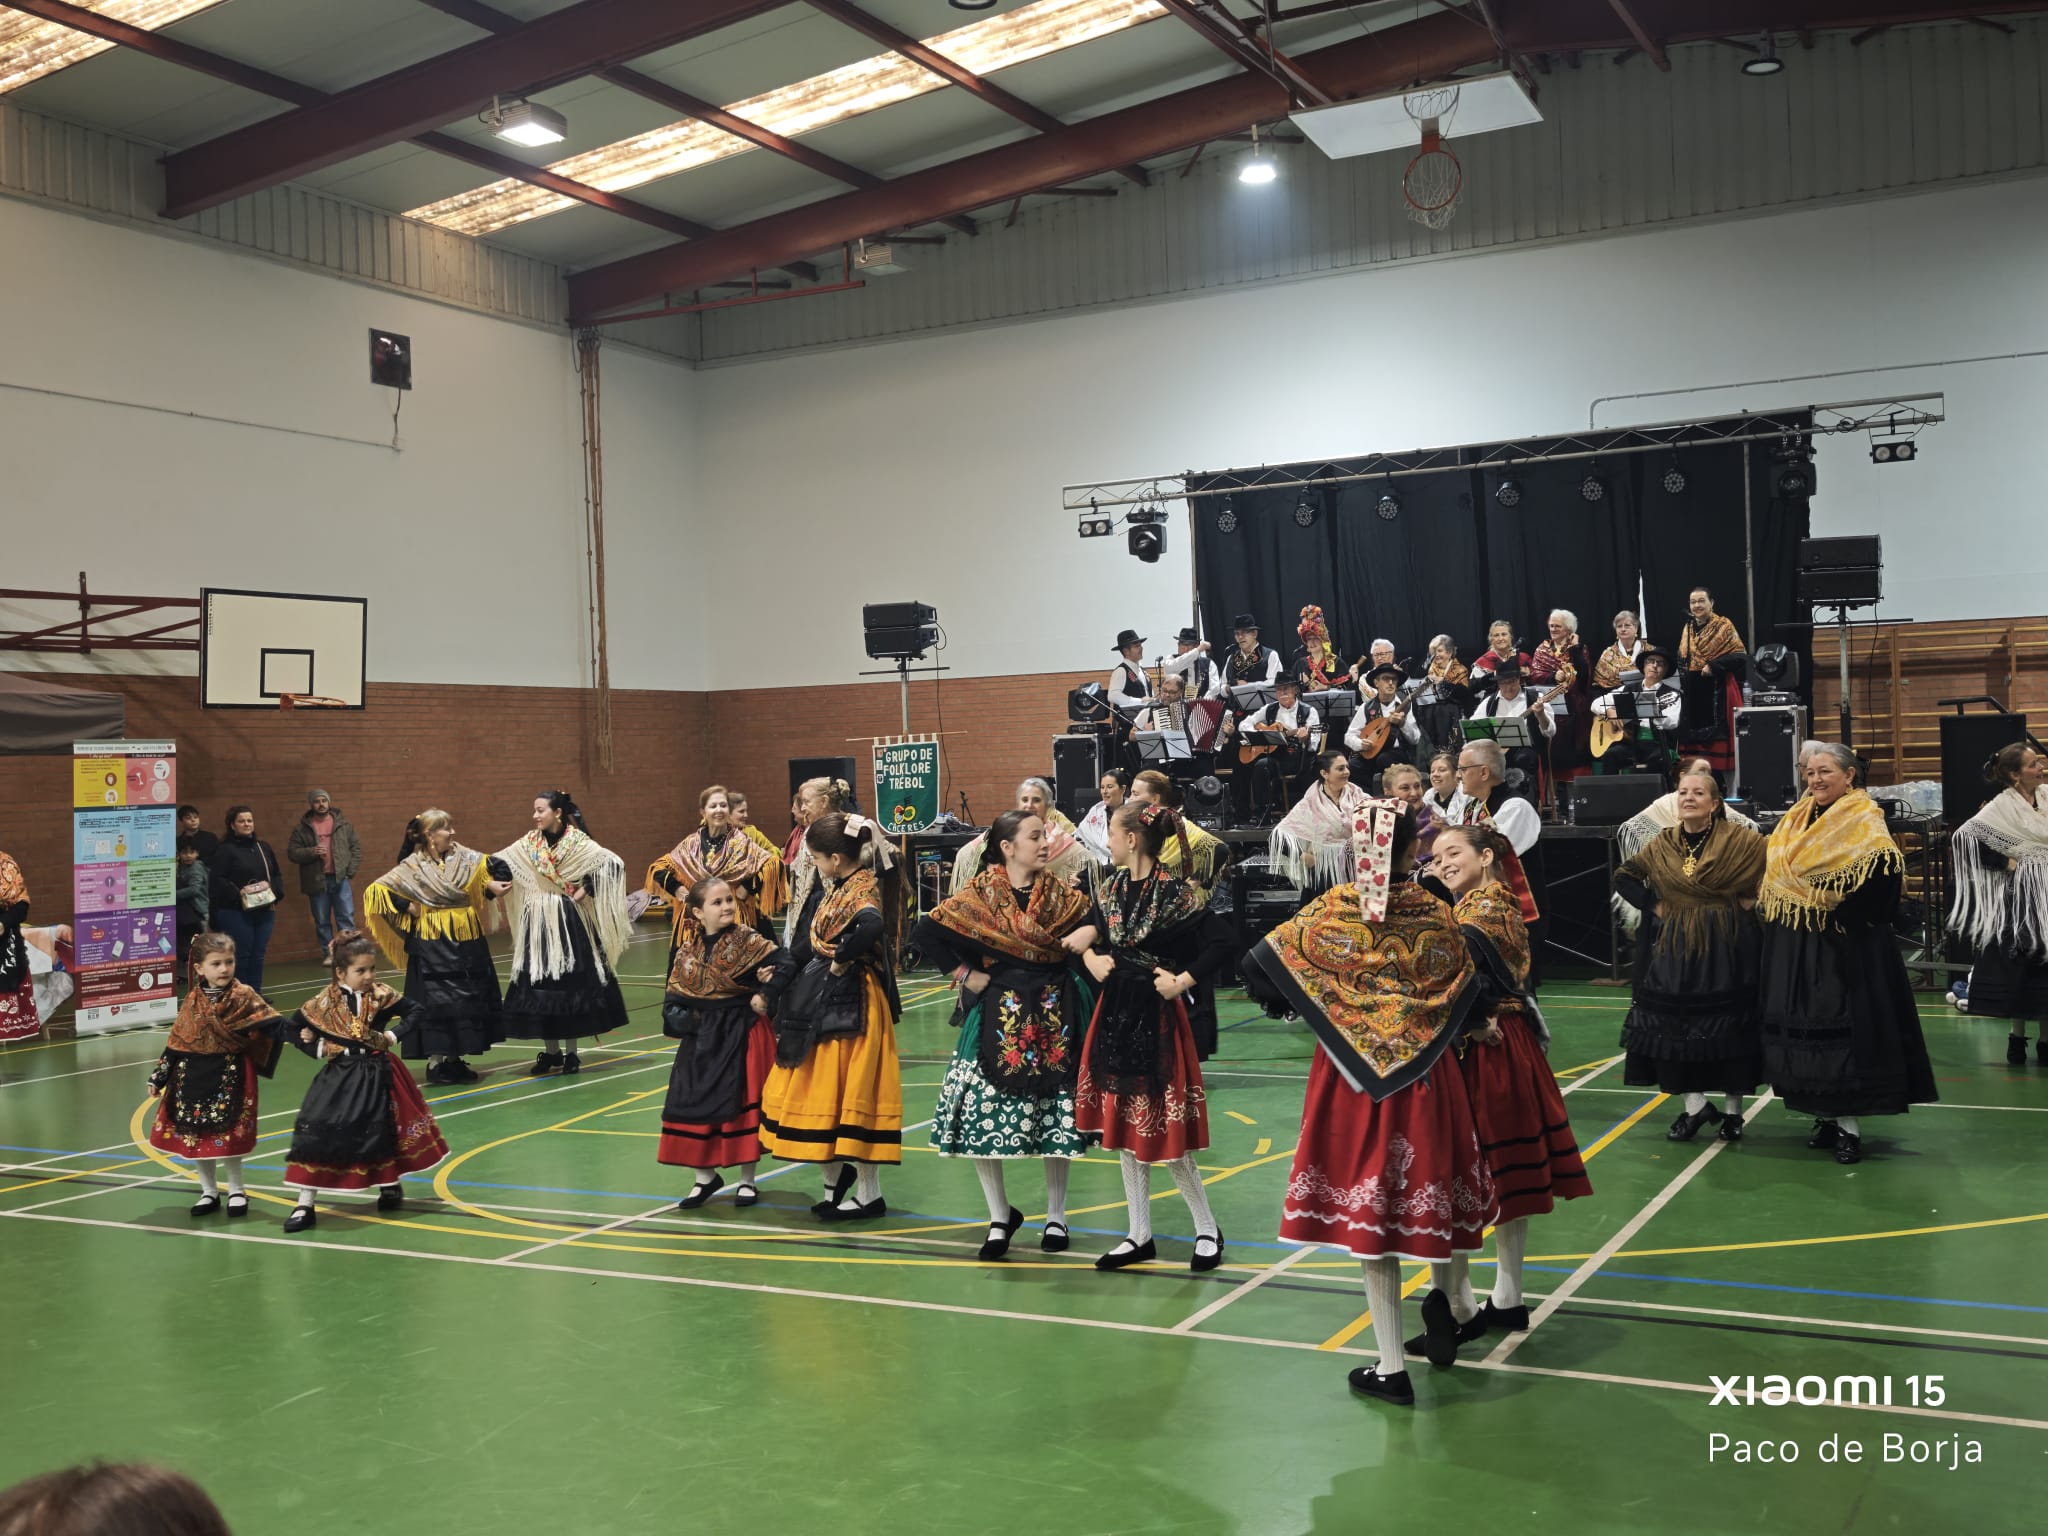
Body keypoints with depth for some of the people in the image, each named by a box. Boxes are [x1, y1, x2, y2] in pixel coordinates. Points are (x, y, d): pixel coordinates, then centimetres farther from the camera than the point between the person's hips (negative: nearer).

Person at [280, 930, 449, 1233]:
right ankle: (304, 1204, -3)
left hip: (376, 1075, 1)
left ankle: (389, 1185, 38)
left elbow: (413, 1014, 6)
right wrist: (317, 1049, -8)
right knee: (317, 1136, -9)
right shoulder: (325, 1001, -8)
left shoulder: (381, 996, -6)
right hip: (339, 1077, -1)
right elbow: (291, 1028, 2)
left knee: (383, 1132, 10)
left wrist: (393, 1036, -6)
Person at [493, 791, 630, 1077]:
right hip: (538, 922, 4)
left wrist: (586, 890, -15)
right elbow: (498, 863, 5)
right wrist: (493, 881, -14)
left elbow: (612, 864, -16)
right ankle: (550, 1051, 18)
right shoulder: (529, 843, 5)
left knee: (571, 984, 0)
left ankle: (571, 1053, 11)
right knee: (539, 984, 6)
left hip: (569, 921, -4)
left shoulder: (577, 841, -8)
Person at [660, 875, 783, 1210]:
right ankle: (705, 1176, 23)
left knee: (741, 1100, 0)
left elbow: (783, 966, -16)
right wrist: (683, 1020, -13)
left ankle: (747, 1179, 16)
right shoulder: (688, 950, 1)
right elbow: (673, 999, 3)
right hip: (701, 1038, 4)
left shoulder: (748, 940, -10)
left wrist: (764, 997, -18)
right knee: (693, 1101, 4)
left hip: (742, 1034, -4)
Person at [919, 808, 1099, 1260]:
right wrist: (966, 974, -7)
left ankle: (1055, 1216, 21)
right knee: (982, 1116, -3)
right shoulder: (980, 894, -4)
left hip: (1053, 1017, 2)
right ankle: (1000, 1215, 15)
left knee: (1056, 1116, 5)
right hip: (998, 1017, -2)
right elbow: (927, 933, -6)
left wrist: (1089, 932, -12)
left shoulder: (1059, 893, 5)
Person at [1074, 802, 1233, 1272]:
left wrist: (1183, 981, -18)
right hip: (1115, 1013, 7)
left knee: (1164, 1132, -3)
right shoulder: (1112, 887, 6)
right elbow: (1086, 934, 18)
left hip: (1156, 1017, -7)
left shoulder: (1176, 893, -15)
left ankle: (1207, 1229, 16)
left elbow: (1221, 943, -18)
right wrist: (1091, 959, -1)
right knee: (1125, 1128, 12)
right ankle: (1140, 1237, 22)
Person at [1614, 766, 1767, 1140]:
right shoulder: (1661, 845, 6)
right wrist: (1653, 905, 2)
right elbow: (1624, 877, 14)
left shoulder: (1742, 840, -4)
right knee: (1674, 1026, -1)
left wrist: (1751, 900, -9)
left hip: (1727, 950, -3)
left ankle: (1732, 1109, 14)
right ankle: (1694, 1106, 9)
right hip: (1674, 950, 3)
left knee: (1730, 1026, 3)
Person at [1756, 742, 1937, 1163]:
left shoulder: (1862, 821, -9)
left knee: (1845, 1029, -6)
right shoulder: (1796, 820, 12)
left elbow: (1886, 872, -22)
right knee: (1801, 1028, 8)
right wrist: (1765, 909, 6)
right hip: (1794, 947, 7)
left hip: (1844, 949, -7)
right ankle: (1826, 1116, 18)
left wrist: (1847, 913, -21)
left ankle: (1849, 1125, 1)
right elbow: (1773, 872, 21)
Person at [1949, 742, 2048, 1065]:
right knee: (2019, 965, 2)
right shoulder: (2002, 806, -8)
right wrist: (2004, 862, -12)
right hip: (2020, 896, -4)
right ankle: (2017, 1037, 12)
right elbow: (1964, 837, -16)